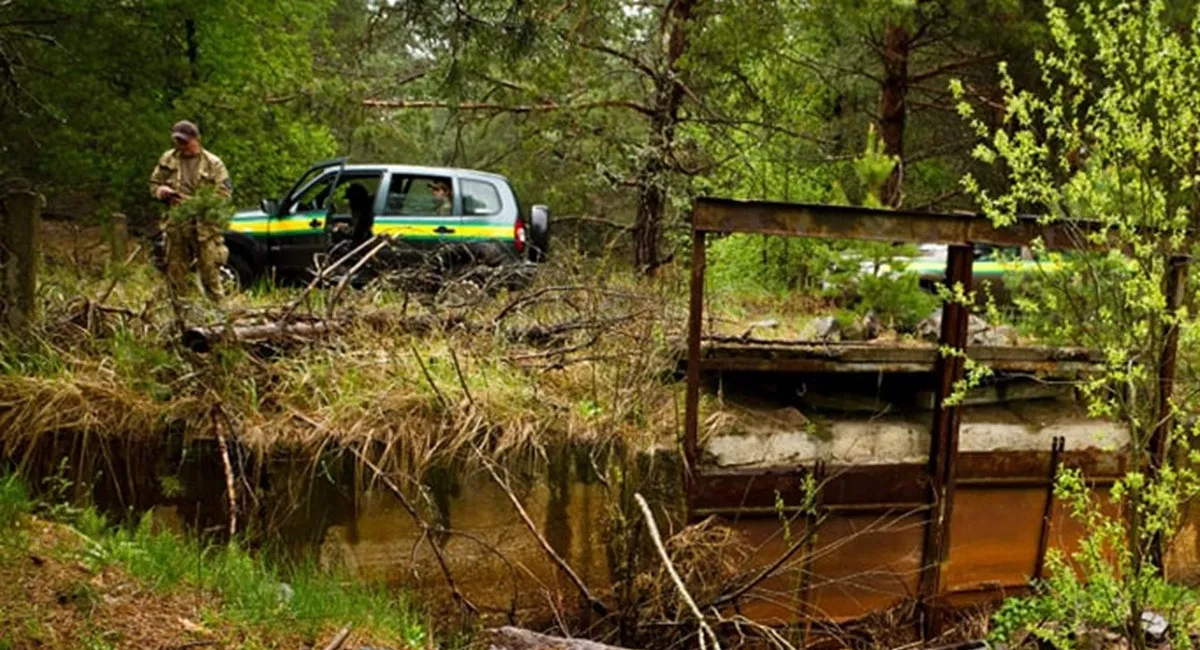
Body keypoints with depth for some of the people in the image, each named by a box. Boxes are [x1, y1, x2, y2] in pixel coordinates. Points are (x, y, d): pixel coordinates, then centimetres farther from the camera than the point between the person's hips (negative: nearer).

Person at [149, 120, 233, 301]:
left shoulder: (213, 163, 2)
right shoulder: (168, 160, 12)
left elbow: (225, 193, -3)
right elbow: (154, 184, 19)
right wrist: (161, 191, -6)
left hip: (205, 226, -3)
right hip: (176, 225, 4)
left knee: (210, 271, -6)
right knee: (176, 272, 8)